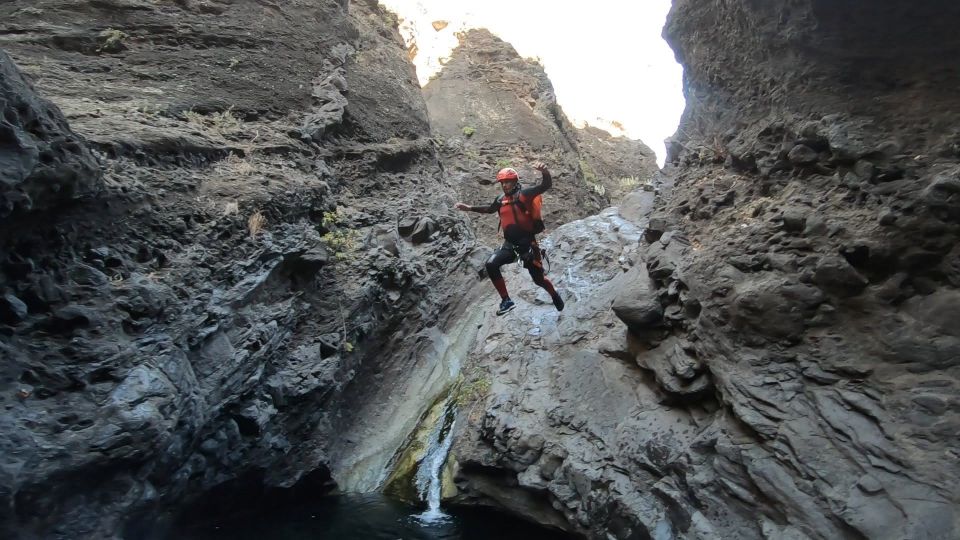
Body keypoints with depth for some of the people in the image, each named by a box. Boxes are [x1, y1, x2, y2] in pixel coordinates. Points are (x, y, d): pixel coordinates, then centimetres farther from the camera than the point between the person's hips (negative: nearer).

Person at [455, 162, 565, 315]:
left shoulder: (525, 194, -9)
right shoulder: (501, 200, 9)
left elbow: (547, 185, -22)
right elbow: (489, 209, 31)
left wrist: (544, 171, -43)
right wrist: (469, 208, 27)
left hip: (528, 244, -5)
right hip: (510, 244, 5)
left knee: (538, 278, 3)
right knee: (491, 265, -18)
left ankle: (555, 295, 37)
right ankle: (506, 300, -8)